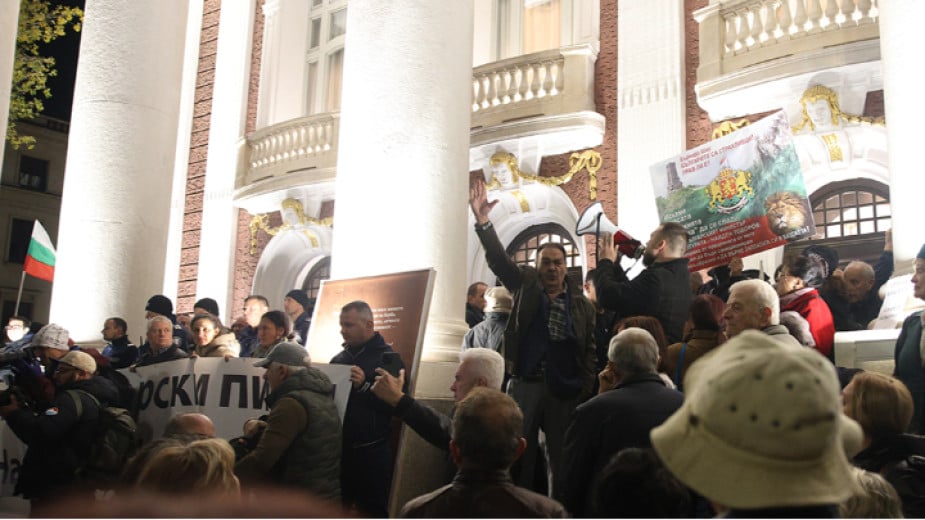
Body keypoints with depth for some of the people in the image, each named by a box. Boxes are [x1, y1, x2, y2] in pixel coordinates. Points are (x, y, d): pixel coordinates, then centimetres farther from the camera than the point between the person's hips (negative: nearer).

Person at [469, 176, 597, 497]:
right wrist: (483, 223, -17)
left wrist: (585, 387, -4)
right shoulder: (525, 287, 8)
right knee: (520, 455, 2)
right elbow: (498, 260, -4)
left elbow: (590, 350, 6)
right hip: (524, 385, 0)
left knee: (560, 458, 6)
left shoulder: (582, 305, 8)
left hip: (564, 390, 1)